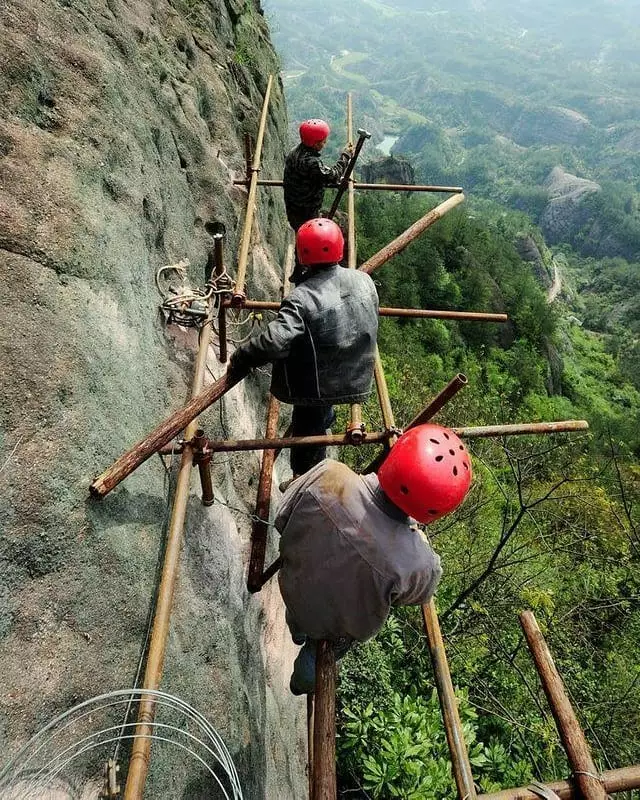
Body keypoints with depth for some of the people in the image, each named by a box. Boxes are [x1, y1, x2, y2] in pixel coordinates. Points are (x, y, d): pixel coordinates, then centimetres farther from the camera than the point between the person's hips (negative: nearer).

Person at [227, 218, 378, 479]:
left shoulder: (302, 298, -28)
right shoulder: (364, 280, -7)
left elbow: (273, 342, -37)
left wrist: (239, 360, -21)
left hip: (318, 386, -5)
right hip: (356, 378, 6)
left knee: (306, 433, 18)